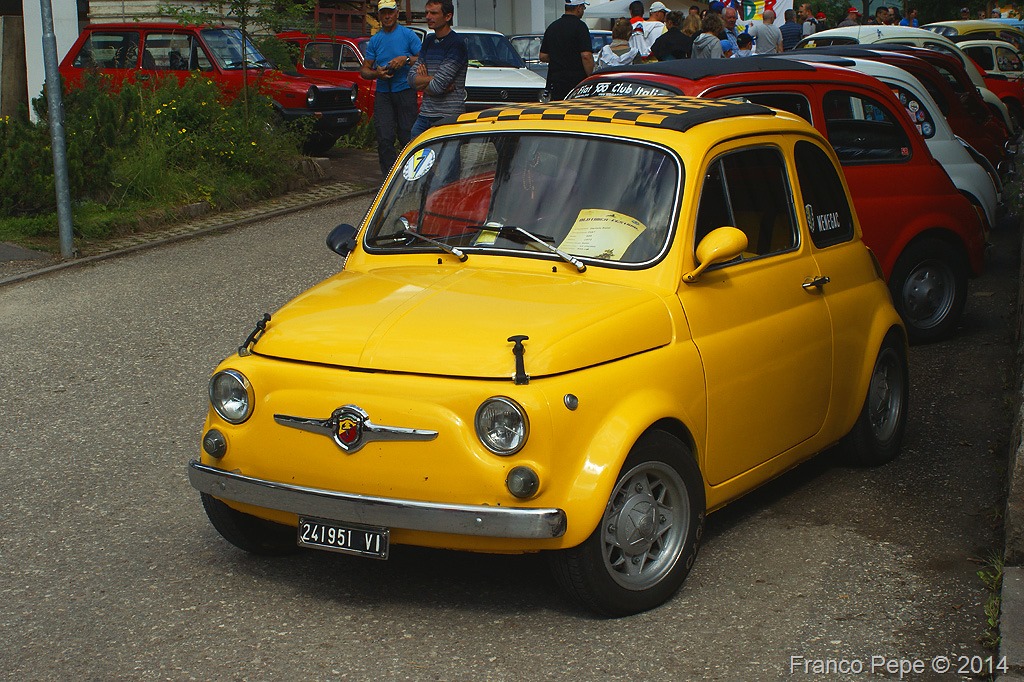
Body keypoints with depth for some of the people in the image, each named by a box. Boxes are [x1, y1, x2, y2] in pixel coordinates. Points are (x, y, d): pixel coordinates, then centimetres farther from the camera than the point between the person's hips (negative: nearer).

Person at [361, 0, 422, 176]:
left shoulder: (408, 35, 3)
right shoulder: (374, 40, 15)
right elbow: (364, 70, 14)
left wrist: (406, 59, -17)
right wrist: (377, 73, -7)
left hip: (405, 90, -3)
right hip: (383, 93, 3)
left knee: (407, 137, -5)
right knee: (384, 138, -5)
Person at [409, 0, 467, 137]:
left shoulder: (456, 44, -10)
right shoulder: (428, 41, 16)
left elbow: (437, 86, -16)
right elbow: (412, 78, 10)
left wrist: (421, 81, 4)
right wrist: (431, 79, -8)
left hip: (449, 116, -7)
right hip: (425, 115, 7)